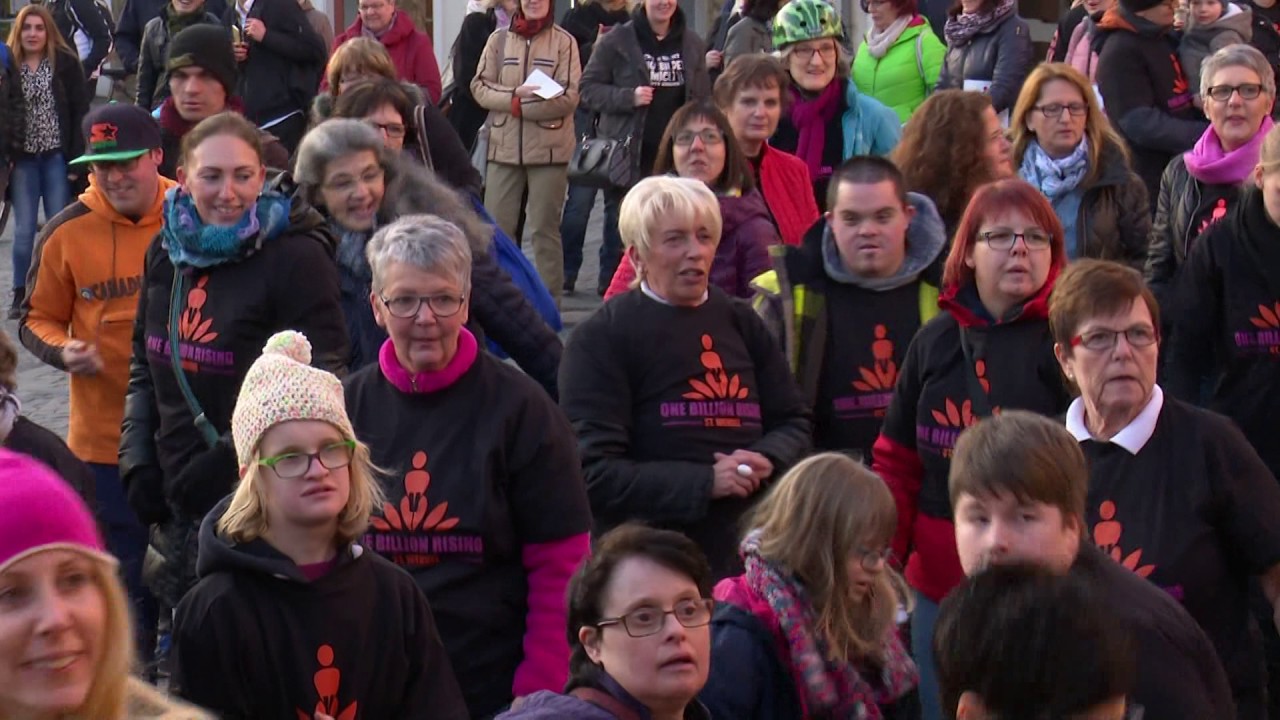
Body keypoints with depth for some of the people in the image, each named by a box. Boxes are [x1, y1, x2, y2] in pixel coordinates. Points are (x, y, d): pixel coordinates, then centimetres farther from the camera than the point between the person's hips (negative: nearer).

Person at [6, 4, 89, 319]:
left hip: (57, 157, -1)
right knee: (23, 230, 2)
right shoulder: (8, 65, 2)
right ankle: (20, 294, 10)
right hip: (23, 159, 1)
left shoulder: (66, 63, -2)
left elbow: (80, 112, -2)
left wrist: (77, 158, -8)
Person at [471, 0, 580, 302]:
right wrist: (515, 94, -15)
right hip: (504, 148, 3)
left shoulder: (564, 41, -2)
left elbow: (569, 97, -9)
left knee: (545, 228, 4)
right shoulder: (498, 39, 8)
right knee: (496, 227, 5)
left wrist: (518, 105, -12)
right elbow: (480, 87, 3)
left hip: (549, 149, -3)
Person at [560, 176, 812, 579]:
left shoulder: (740, 323, 13)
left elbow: (794, 421, 16)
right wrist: (705, 482, -16)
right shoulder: (601, 339, -4)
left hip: (747, 557, 5)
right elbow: (595, 472, -11)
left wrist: (765, 462, -7)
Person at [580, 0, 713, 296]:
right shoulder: (616, 41, -1)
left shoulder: (692, 43, 10)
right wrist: (629, 97, -15)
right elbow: (589, 88, 0)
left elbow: (703, 98, 17)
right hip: (626, 157, -2)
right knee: (620, 229, 1)